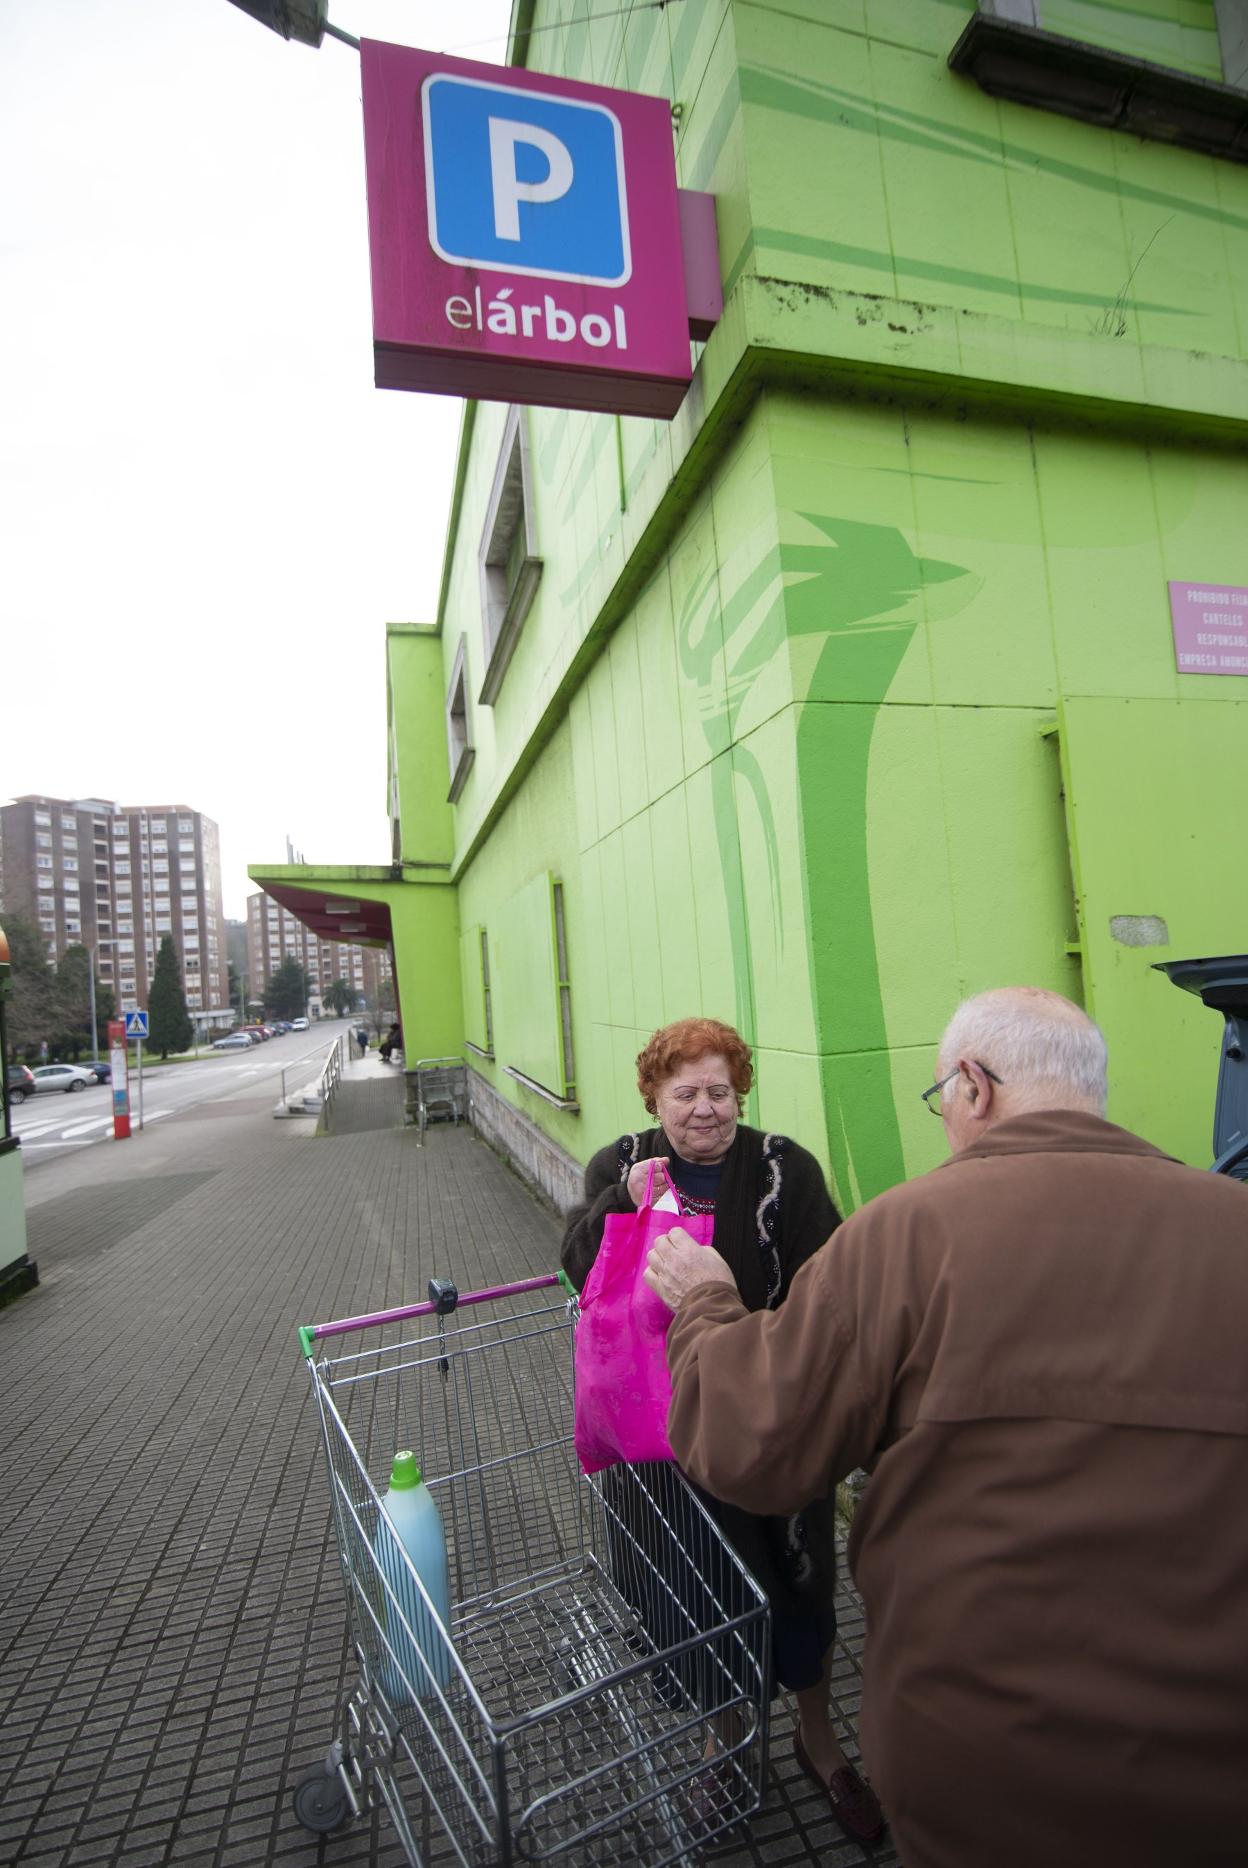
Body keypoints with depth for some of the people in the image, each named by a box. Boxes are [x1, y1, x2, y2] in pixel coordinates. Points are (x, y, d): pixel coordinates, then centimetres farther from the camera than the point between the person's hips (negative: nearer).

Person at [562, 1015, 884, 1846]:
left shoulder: (785, 1168, -10)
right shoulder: (619, 1166, -2)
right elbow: (579, 1268, -11)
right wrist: (622, 1204, -28)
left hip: (777, 1422, -1)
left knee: (797, 1576, 16)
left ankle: (818, 1737, 45)